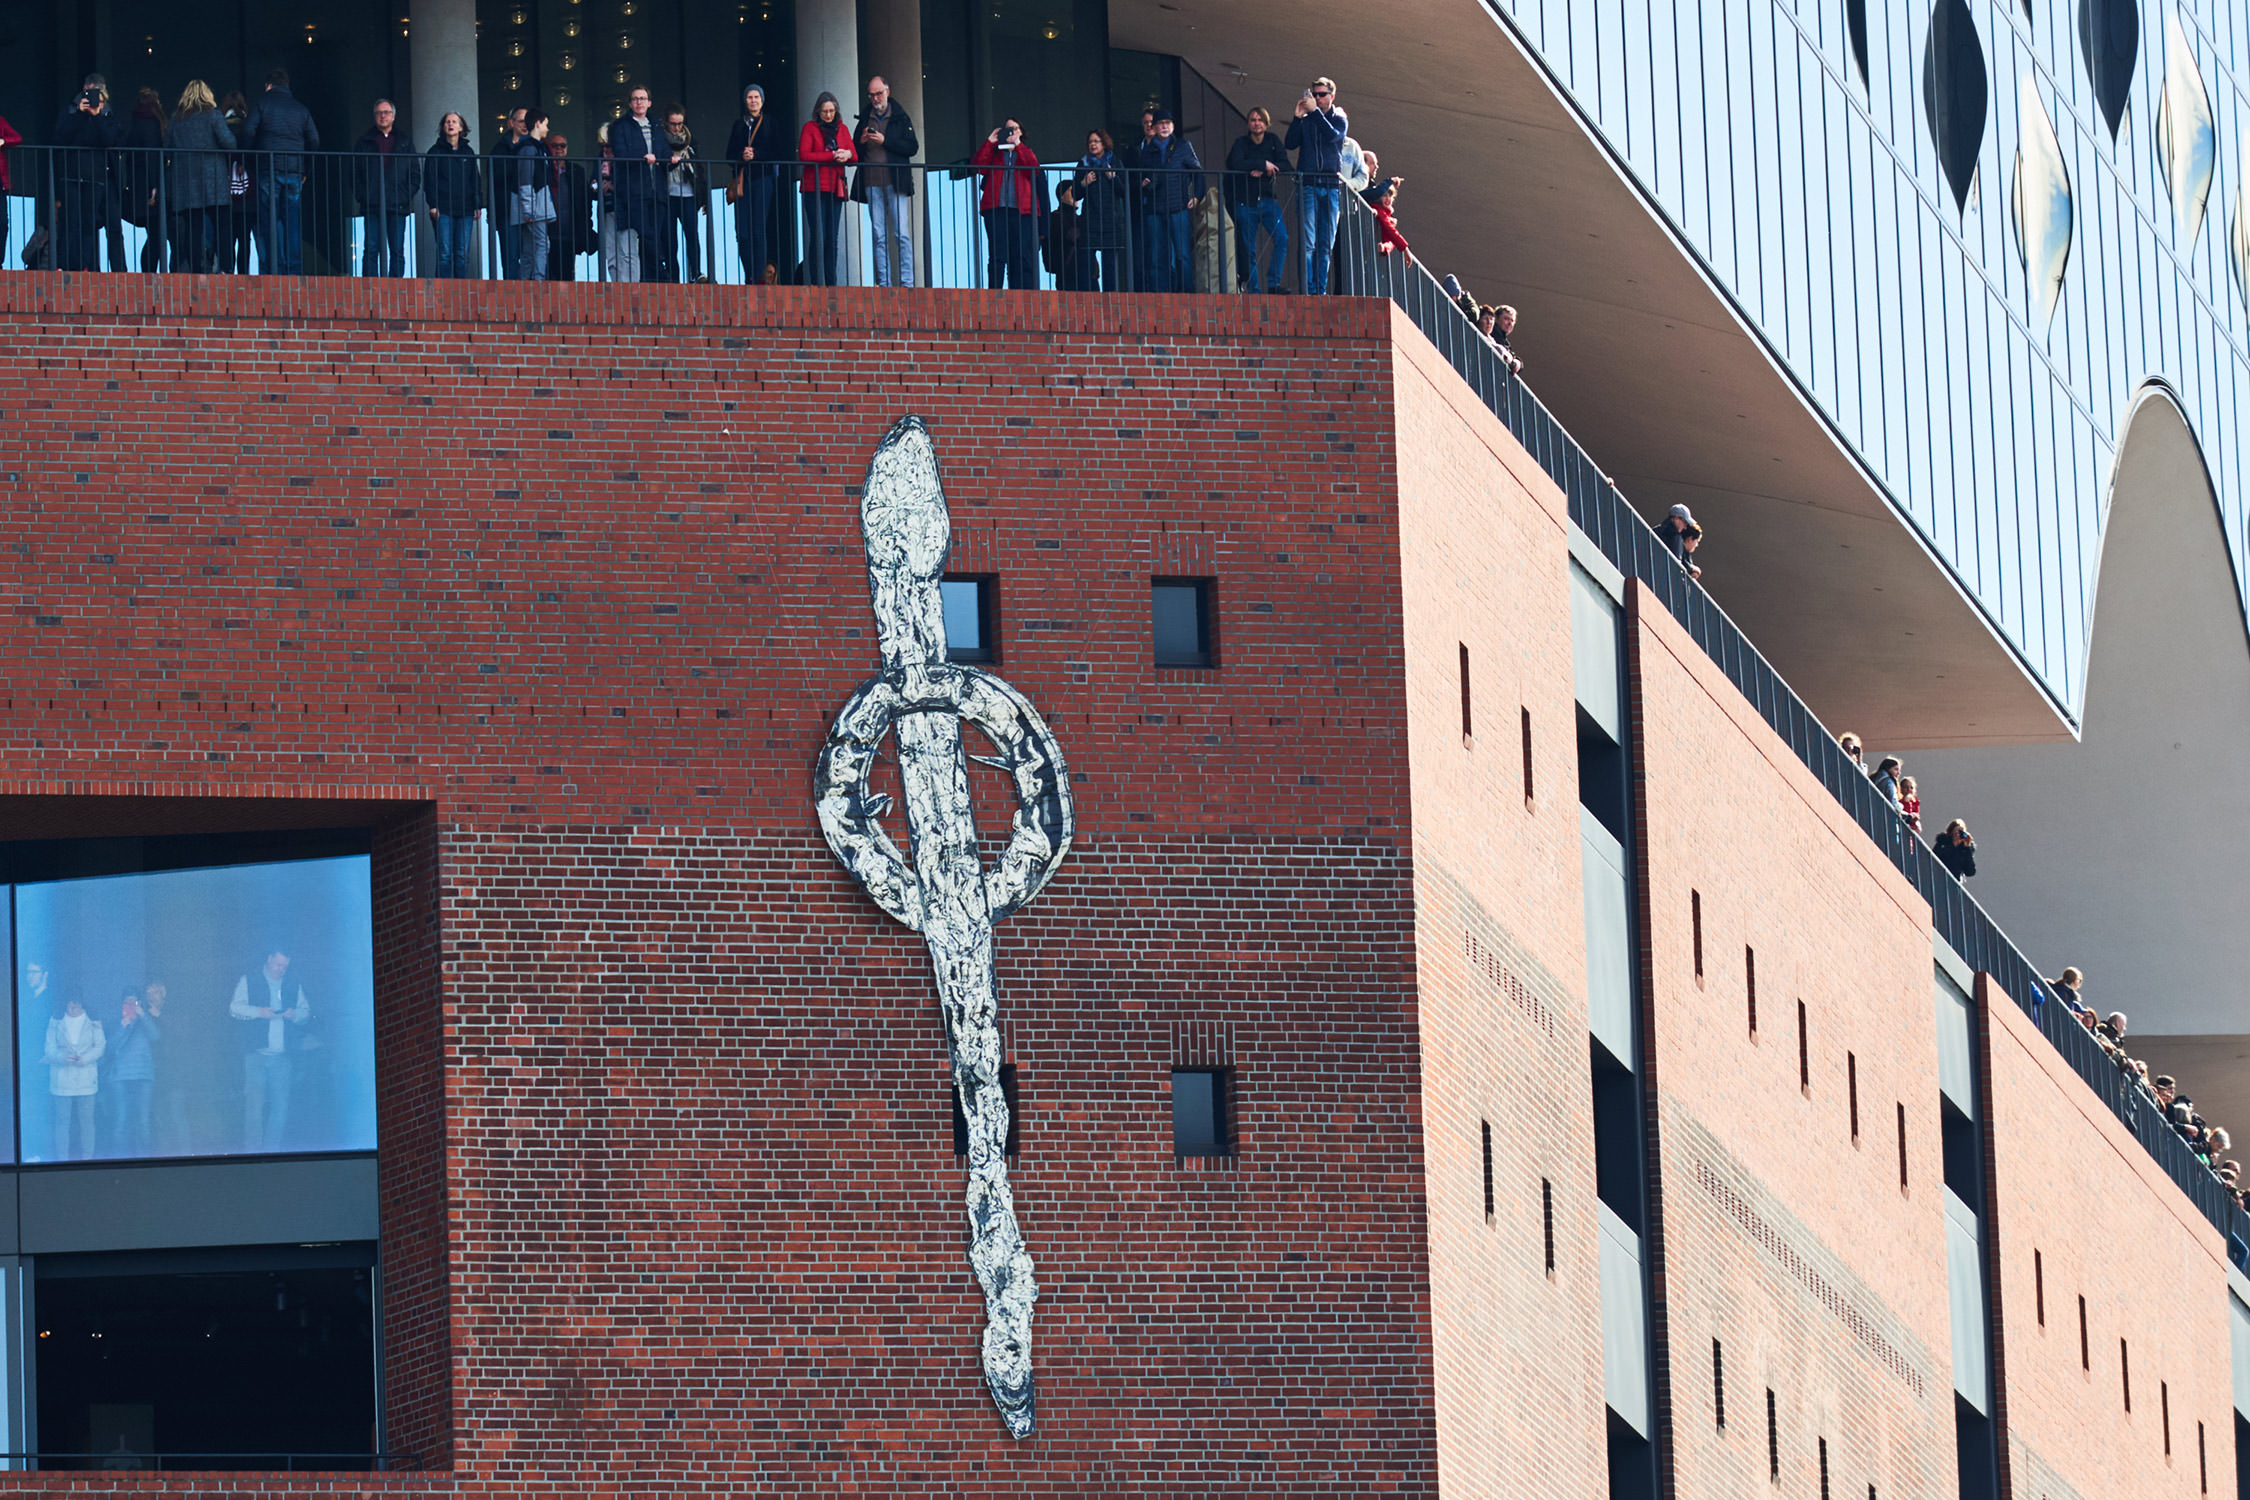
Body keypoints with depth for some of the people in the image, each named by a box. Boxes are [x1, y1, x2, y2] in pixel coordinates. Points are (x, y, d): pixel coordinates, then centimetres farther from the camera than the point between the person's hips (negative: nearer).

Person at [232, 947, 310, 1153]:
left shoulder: (293, 985, 18)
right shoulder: (248, 982, 9)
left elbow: (305, 1010, 18)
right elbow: (234, 1007, 2)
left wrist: (295, 1014, -5)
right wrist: (258, 1012, -13)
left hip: (282, 1056, 3)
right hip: (256, 1053, -3)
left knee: (281, 1104, -1)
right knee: (254, 1101, -10)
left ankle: (276, 1149, 4)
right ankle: (252, 1149, -9)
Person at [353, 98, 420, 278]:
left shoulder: (405, 144, 13)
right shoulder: (365, 143, 11)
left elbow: (415, 175, 11)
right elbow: (355, 174, 7)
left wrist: (406, 196, -3)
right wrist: (363, 196, -6)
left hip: (398, 207, 1)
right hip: (372, 207, -1)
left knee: (397, 251, 0)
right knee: (371, 250, -6)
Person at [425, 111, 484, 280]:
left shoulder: (468, 152, 14)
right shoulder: (435, 152, 5)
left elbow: (476, 180, 17)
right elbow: (429, 180, 2)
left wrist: (478, 205, 9)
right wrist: (433, 205, -8)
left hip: (465, 209, 3)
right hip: (443, 210, -3)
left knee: (463, 254, 1)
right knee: (445, 253, -8)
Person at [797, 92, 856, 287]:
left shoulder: (842, 129, 16)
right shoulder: (810, 128, 2)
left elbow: (855, 156, 14)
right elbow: (804, 155, -9)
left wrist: (847, 155, -10)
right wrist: (832, 156, -13)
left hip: (836, 189, 4)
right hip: (814, 189, -4)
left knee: (833, 239, 3)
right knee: (818, 237, -9)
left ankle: (831, 283, 5)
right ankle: (815, 283, -9)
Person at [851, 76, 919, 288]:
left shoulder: (900, 117, 5)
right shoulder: (864, 118, 14)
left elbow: (913, 148, -3)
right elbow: (854, 152, 17)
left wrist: (884, 141, -11)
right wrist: (861, 141, -5)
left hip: (895, 182, -3)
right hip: (871, 183, 3)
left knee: (902, 234, -7)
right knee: (879, 236, 1)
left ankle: (906, 282, -8)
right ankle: (884, 283, 1)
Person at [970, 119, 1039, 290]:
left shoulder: (1025, 152, 18)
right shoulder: (993, 153, 16)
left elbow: (1034, 170, -3)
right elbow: (977, 165, -1)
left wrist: (1018, 145, -4)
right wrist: (989, 142, -3)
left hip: (1022, 211, 1)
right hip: (997, 210, -1)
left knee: (1022, 258, -5)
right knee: (997, 256, -7)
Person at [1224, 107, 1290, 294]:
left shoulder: (1272, 141, 8)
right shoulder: (1241, 143, -1)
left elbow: (1285, 165, 0)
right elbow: (1236, 165, -19)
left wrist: (1263, 172, -15)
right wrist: (1264, 164, -17)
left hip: (1267, 200, 2)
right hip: (1246, 201, -2)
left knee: (1282, 239, -15)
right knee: (1249, 249, -2)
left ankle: (1274, 283, -10)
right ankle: (1253, 290, 5)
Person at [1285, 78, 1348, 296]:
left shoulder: (1340, 119, 11)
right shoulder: (1305, 121, 11)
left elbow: (1333, 135, -10)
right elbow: (1289, 143, -1)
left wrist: (1315, 112, -12)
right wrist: (1298, 117, -10)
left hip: (1331, 186, 1)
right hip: (1308, 185, -1)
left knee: (1326, 245, 2)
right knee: (1307, 243, -11)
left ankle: (1320, 292, 5)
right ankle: (1307, 291, -14)